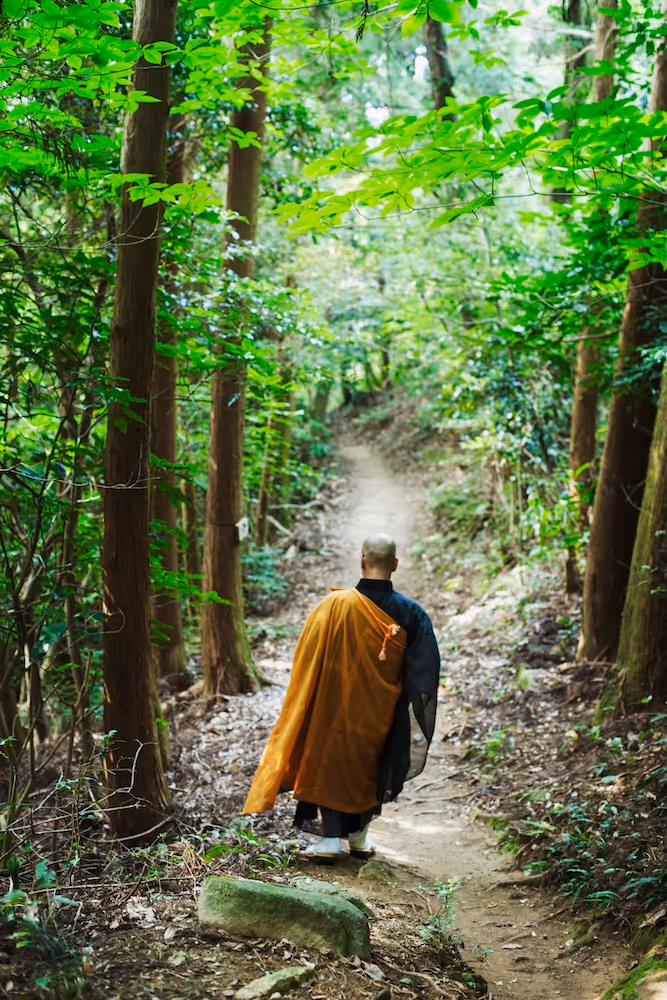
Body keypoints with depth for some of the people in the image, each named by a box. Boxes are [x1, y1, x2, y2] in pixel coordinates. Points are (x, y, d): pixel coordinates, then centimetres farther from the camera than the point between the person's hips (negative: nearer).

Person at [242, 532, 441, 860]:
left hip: (337, 706, -2)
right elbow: (426, 670, -8)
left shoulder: (336, 605, -17)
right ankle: (359, 835, 28)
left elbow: (307, 661, -8)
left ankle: (331, 836, 7)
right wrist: (416, 723, 2)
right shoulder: (410, 613, -11)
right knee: (369, 765, 20)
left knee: (331, 762, 13)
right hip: (380, 713, 2)